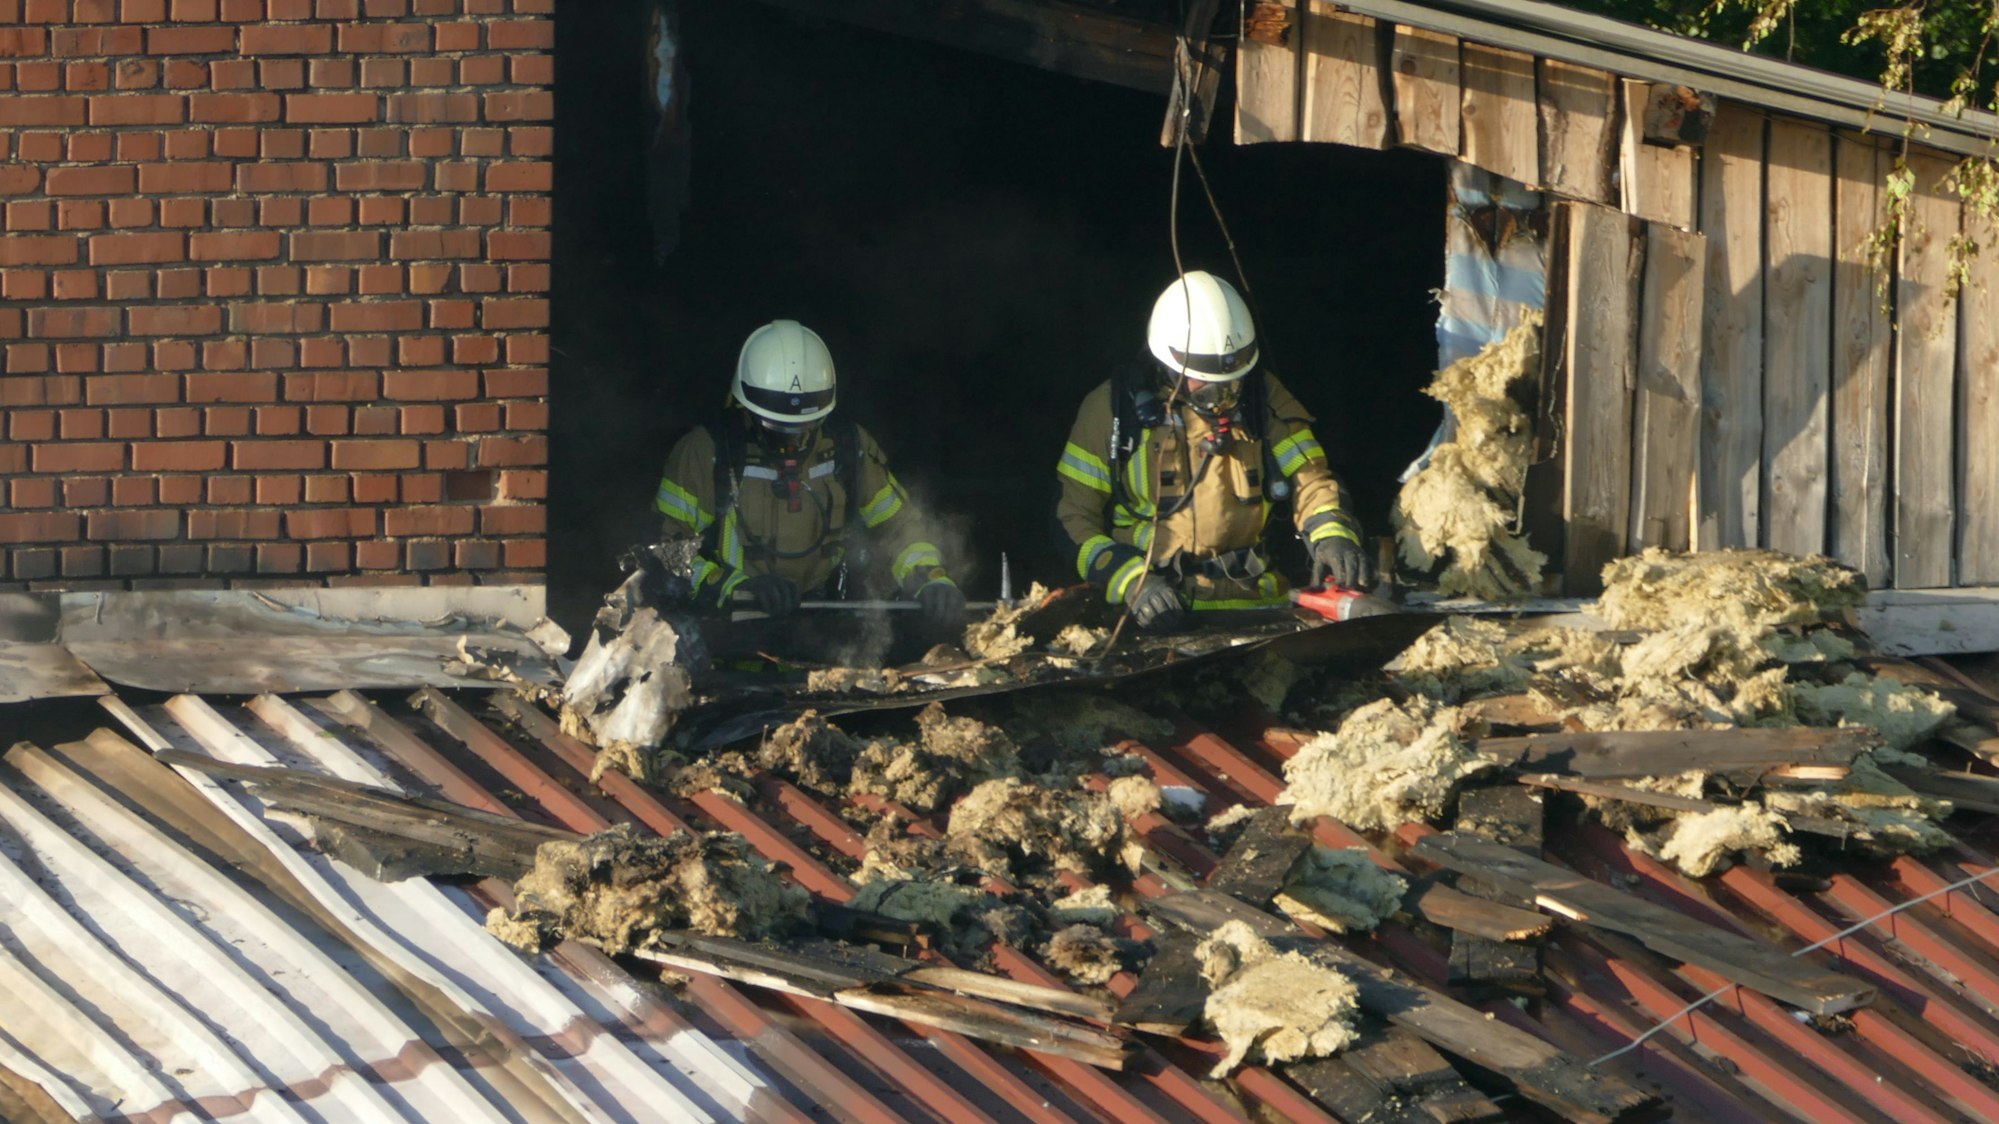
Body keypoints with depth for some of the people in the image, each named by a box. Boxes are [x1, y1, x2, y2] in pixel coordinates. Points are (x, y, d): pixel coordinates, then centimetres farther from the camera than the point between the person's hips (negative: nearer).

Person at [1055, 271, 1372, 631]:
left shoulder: (1262, 396, 9)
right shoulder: (1115, 406, 2)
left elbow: (1308, 478, 4)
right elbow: (1073, 517, 2)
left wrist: (1333, 535, -18)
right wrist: (1132, 582, -12)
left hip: (1250, 601, 2)